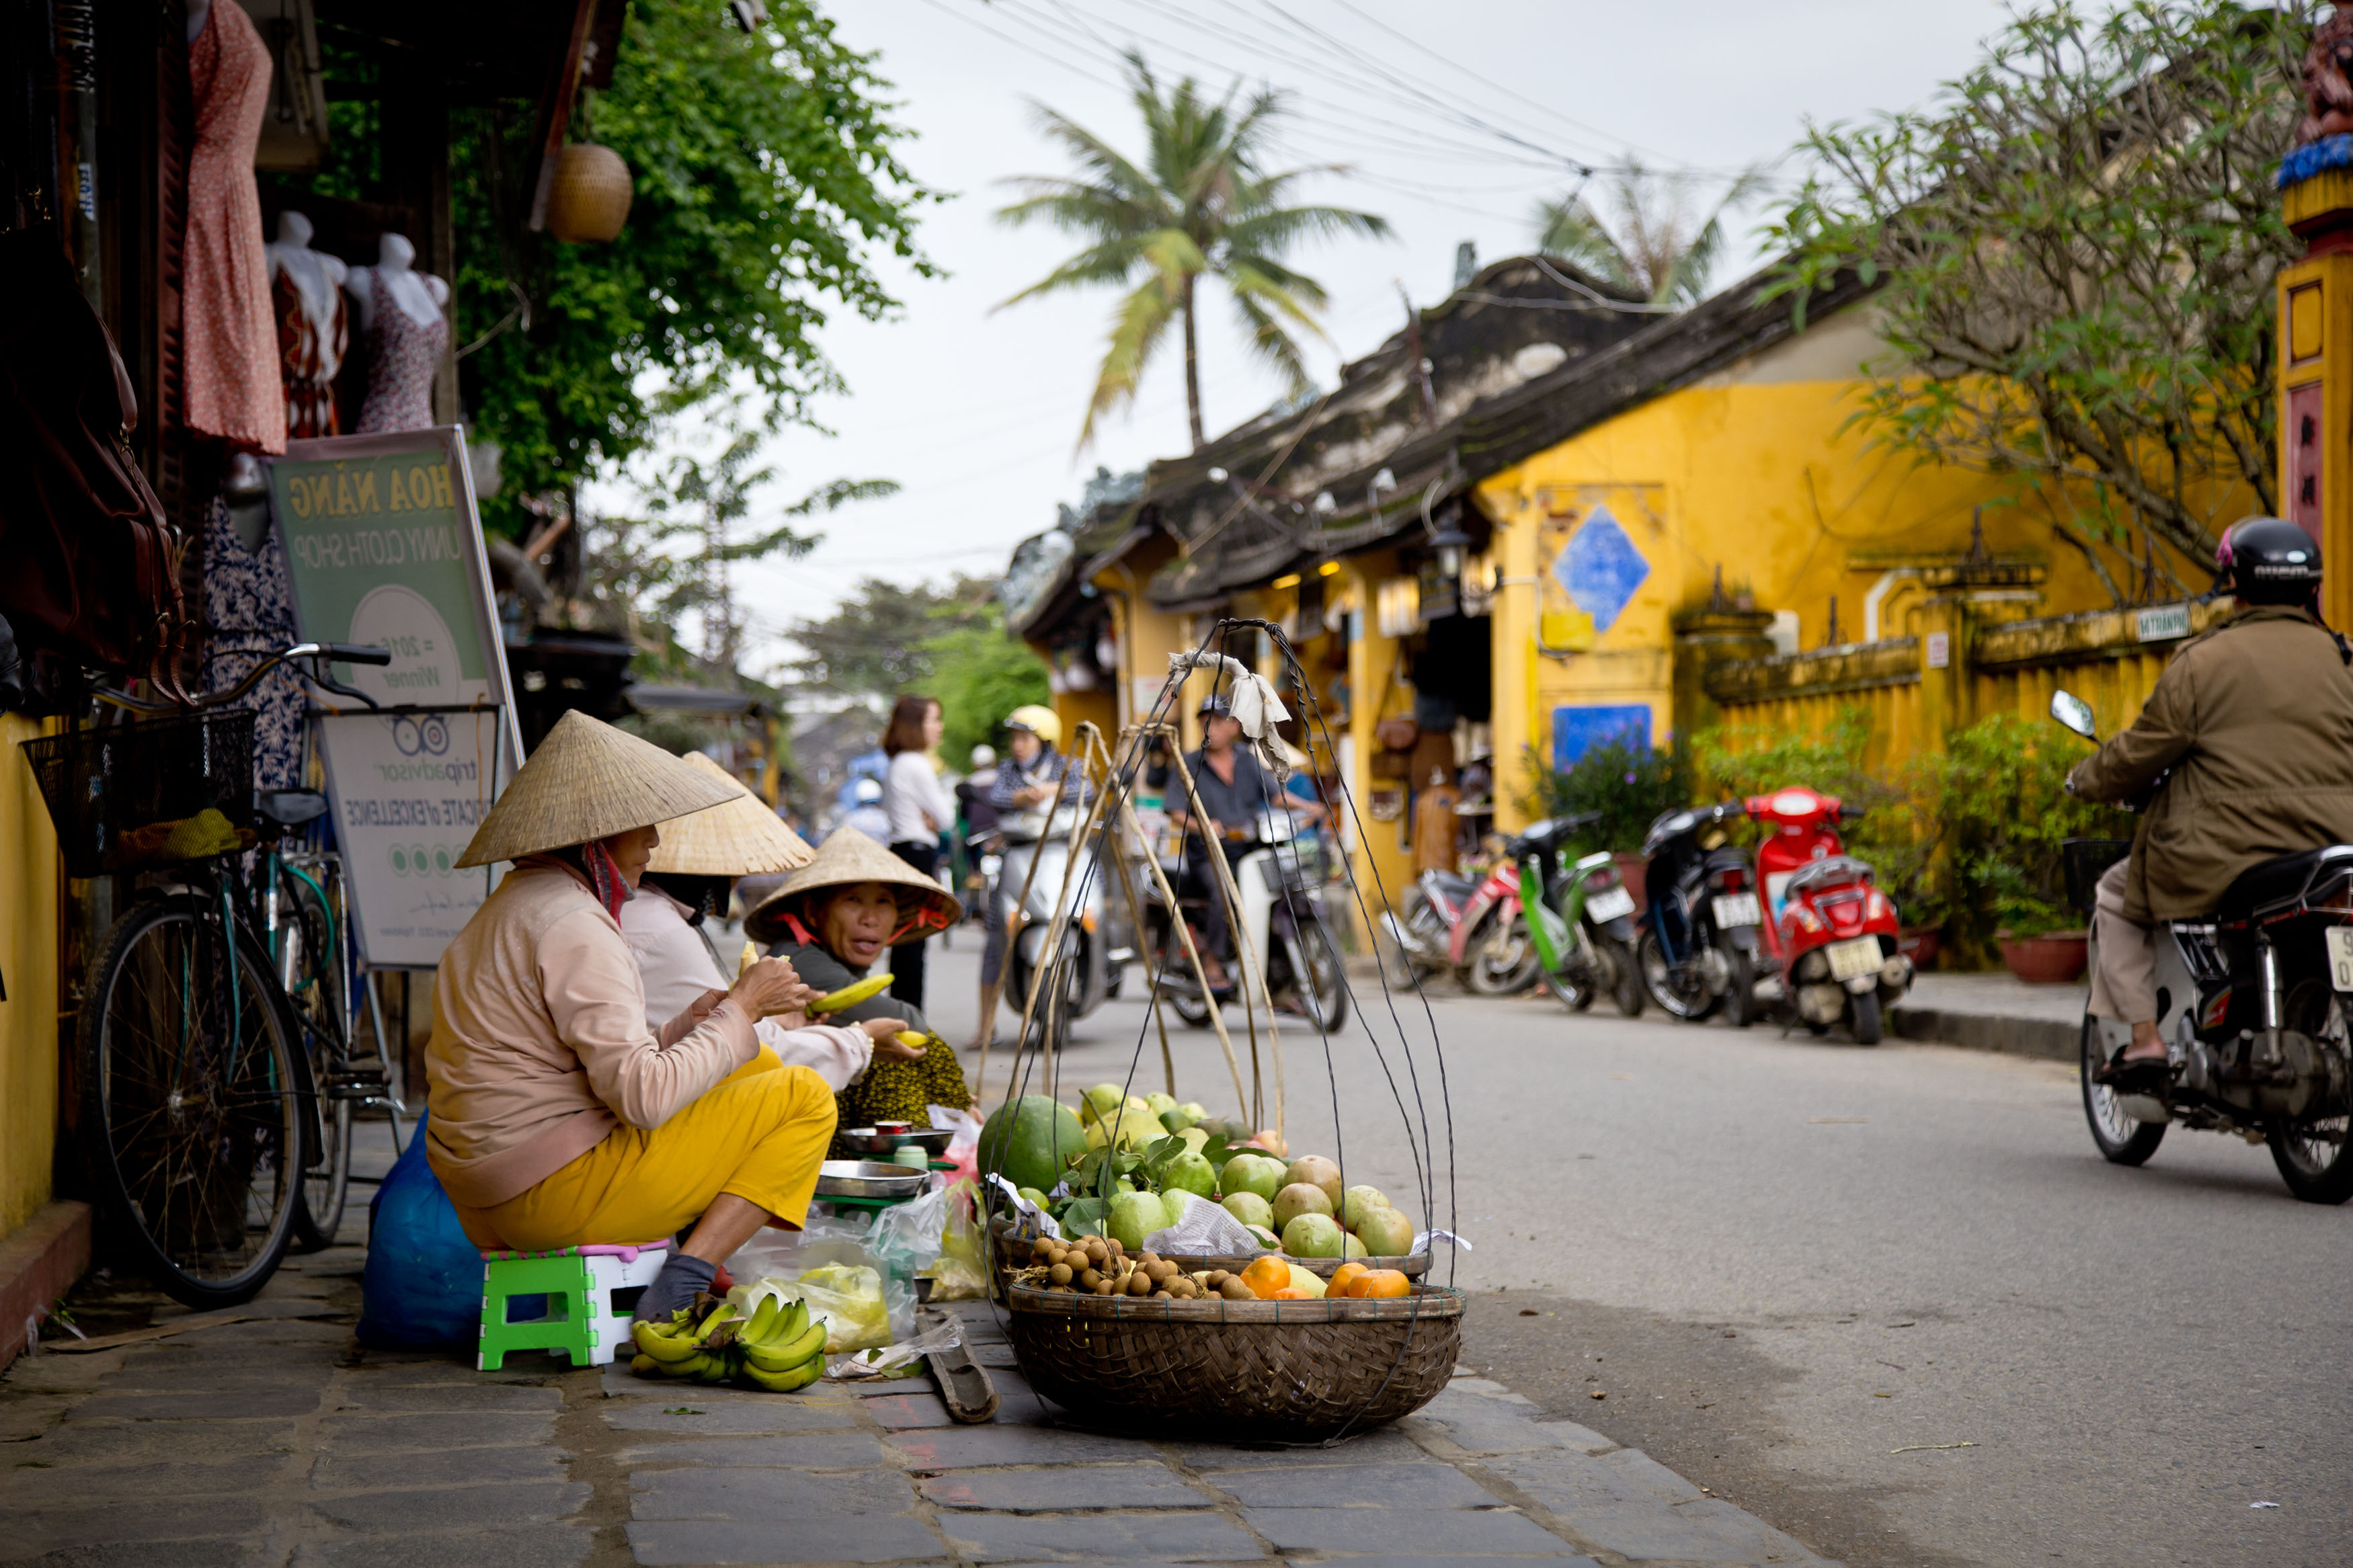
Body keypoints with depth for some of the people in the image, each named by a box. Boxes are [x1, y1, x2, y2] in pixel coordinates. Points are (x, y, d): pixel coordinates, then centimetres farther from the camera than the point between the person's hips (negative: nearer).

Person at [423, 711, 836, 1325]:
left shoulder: (512, 907, 17)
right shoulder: (572, 925, -16)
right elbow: (644, 1097, -22)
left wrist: (697, 1021, 8)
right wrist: (738, 1011, -10)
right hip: (557, 1193, -10)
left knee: (756, 1064, 22)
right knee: (804, 1097, -7)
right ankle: (680, 1288, -14)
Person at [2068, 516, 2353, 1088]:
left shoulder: (2204, 661, -6)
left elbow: (2142, 751, -1)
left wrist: (2085, 780, 18)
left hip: (2226, 860, -4)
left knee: (2118, 897, 19)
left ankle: (2144, 1041, 8)